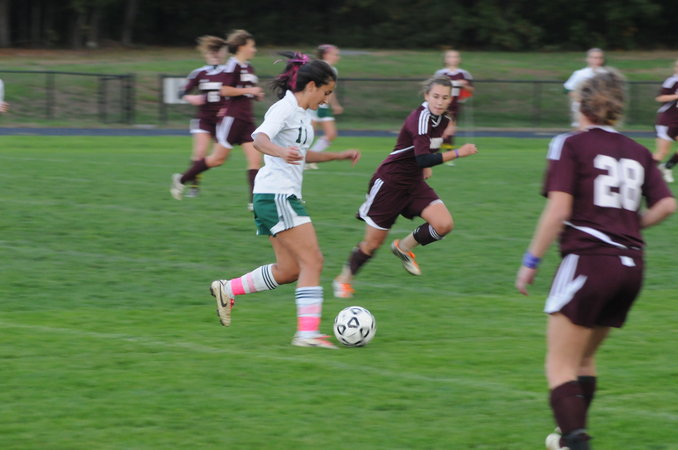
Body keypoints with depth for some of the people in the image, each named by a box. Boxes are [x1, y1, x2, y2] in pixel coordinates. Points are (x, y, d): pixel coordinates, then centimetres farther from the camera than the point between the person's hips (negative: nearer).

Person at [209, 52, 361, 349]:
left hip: (285, 196, 10)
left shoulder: (301, 113, 18)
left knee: (289, 270, 10)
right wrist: (281, 151, -48)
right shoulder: (285, 108, -11)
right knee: (312, 261, -13)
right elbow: (260, 138, -28)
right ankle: (308, 332, -18)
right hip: (277, 194, -10)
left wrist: (339, 155, 34)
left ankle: (227, 290, 18)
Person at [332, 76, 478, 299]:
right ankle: (344, 280, 26)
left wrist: (426, 167, 9)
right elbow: (423, 159, -35)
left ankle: (404, 247, 12)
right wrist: (458, 153, -32)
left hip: (414, 183, 7)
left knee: (444, 224, -14)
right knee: (373, 243, 1)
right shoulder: (420, 118, -25)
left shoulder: (443, 120, 2)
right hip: (389, 182, -7)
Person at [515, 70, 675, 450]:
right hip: (631, 265, 6)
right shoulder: (638, 152, 12)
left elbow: (559, 210, -12)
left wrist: (531, 263, -7)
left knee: (561, 367, -4)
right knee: (584, 361, 23)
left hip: (588, 259, -6)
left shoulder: (570, 145, -4)